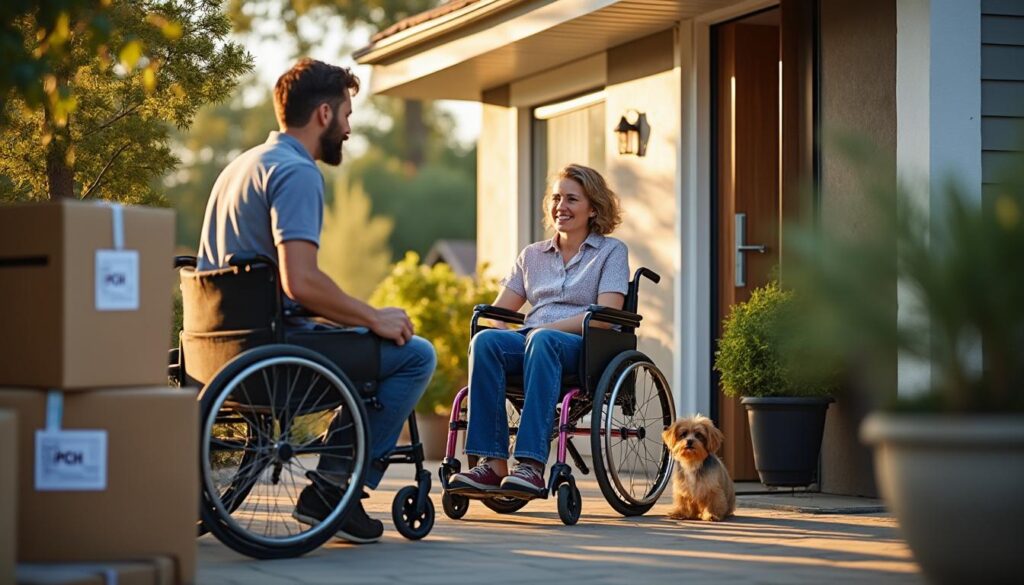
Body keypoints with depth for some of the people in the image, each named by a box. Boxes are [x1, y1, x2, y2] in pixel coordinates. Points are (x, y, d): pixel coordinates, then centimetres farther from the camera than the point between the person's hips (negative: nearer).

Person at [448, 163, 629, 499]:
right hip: (529, 343, 4)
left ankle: (531, 465, -50)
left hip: (585, 348, -4)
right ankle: (492, 463, -39)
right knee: (485, 341, -31)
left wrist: (547, 327, -13)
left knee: (543, 340, -40)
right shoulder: (532, 255, 25)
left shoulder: (611, 252, 12)